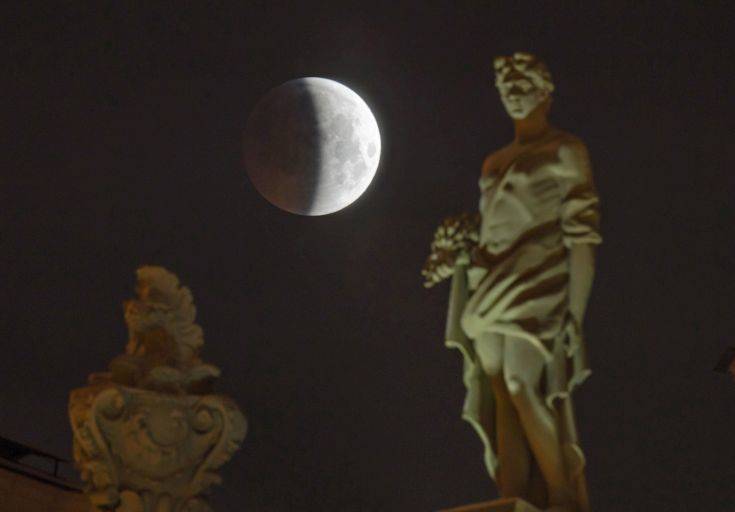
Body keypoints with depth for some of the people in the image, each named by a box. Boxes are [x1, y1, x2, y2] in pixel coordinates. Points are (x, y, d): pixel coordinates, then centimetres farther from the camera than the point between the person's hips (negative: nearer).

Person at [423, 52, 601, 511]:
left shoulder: (565, 152, 2)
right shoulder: (496, 161, 22)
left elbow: (583, 234, -7)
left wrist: (575, 314, -15)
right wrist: (459, 251, 3)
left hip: (537, 282, -7)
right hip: (490, 285, 7)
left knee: (522, 389, -20)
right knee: (500, 396, -1)